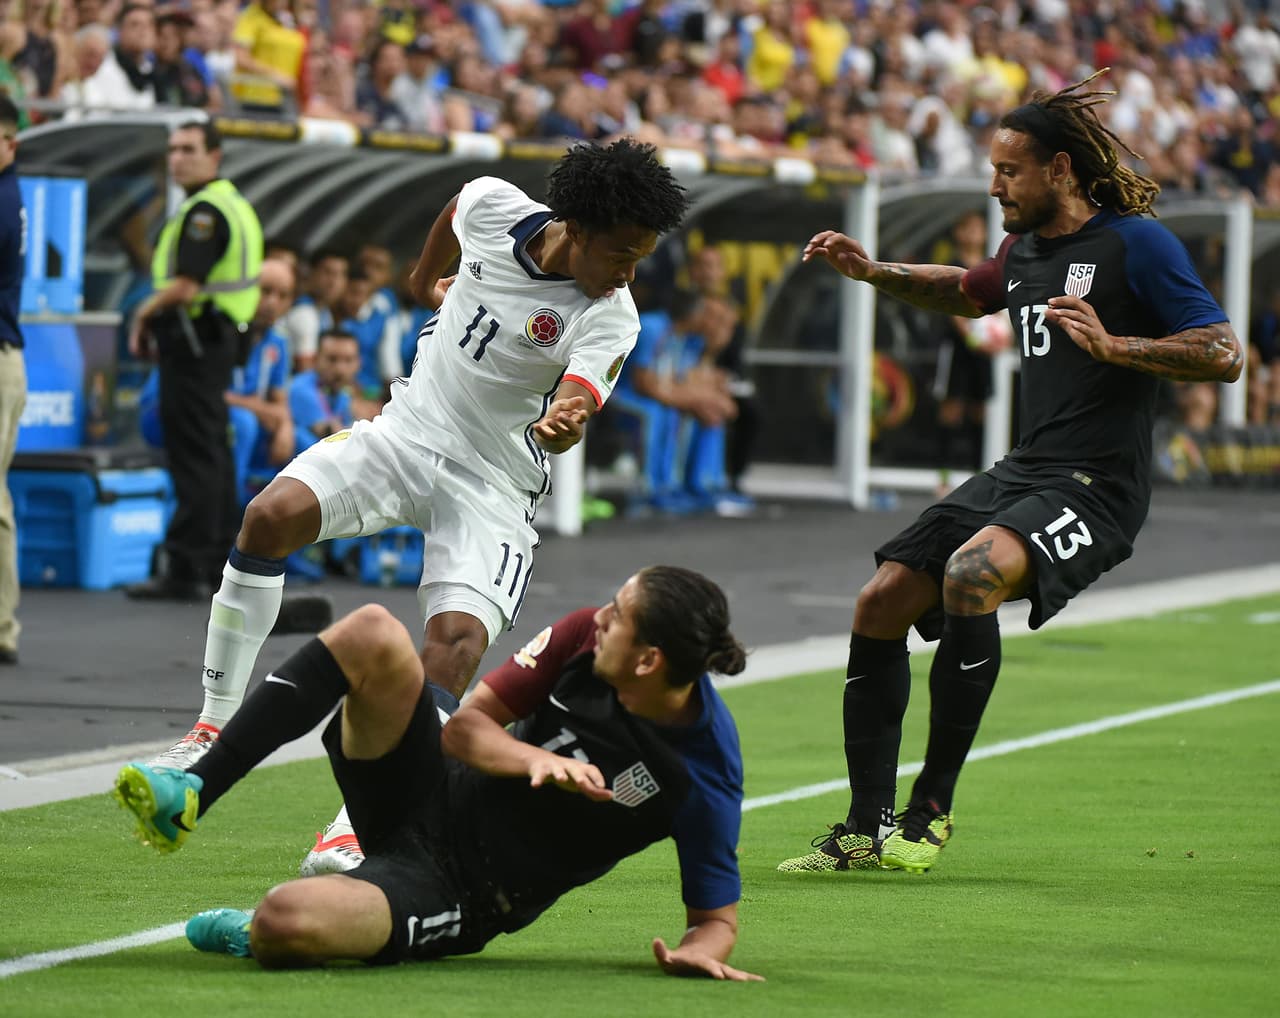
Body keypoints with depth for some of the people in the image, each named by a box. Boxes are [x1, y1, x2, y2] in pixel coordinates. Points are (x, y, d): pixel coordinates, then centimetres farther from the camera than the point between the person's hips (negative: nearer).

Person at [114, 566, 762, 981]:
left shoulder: (702, 777, -21)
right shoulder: (587, 635, -9)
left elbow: (716, 917, -9)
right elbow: (464, 726, -3)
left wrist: (701, 952, -33)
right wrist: (535, 759, -23)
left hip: (460, 891, -5)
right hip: (434, 795, 5)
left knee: (284, 924, -33)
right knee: (373, 634, -21)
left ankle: (258, 933, 8)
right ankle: (190, 794, -12)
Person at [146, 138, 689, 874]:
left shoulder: (611, 319, -18)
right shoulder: (494, 208, -8)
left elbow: (574, 413, -35)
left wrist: (561, 425, -58)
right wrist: (424, 280, 33)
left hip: (493, 487, -3)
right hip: (408, 428, 3)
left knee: (457, 640, -25)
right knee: (272, 515, -21)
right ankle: (215, 727, -12)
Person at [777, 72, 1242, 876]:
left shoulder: (1136, 243, -9)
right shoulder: (1026, 248, 14)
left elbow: (1225, 355, -15)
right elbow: (969, 292, 38)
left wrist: (1113, 345, -25)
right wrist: (874, 273, 24)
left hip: (1096, 486, -9)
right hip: (1021, 474, 9)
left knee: (970, 572, -33)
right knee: (882, 602, -2)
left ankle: (932, 808, -22)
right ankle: (867, 830, 6)